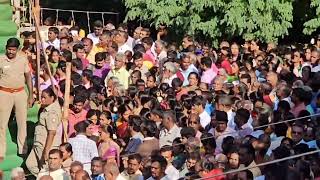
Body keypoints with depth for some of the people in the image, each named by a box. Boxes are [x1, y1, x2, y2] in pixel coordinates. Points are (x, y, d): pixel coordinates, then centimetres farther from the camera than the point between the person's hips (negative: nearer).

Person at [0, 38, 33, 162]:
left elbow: (28, 77, 9)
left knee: (22, 122, 9)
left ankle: (23, 150, 22)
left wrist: (31, 95, 7)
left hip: (20, 92, 3)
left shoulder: (23, 59, 1)